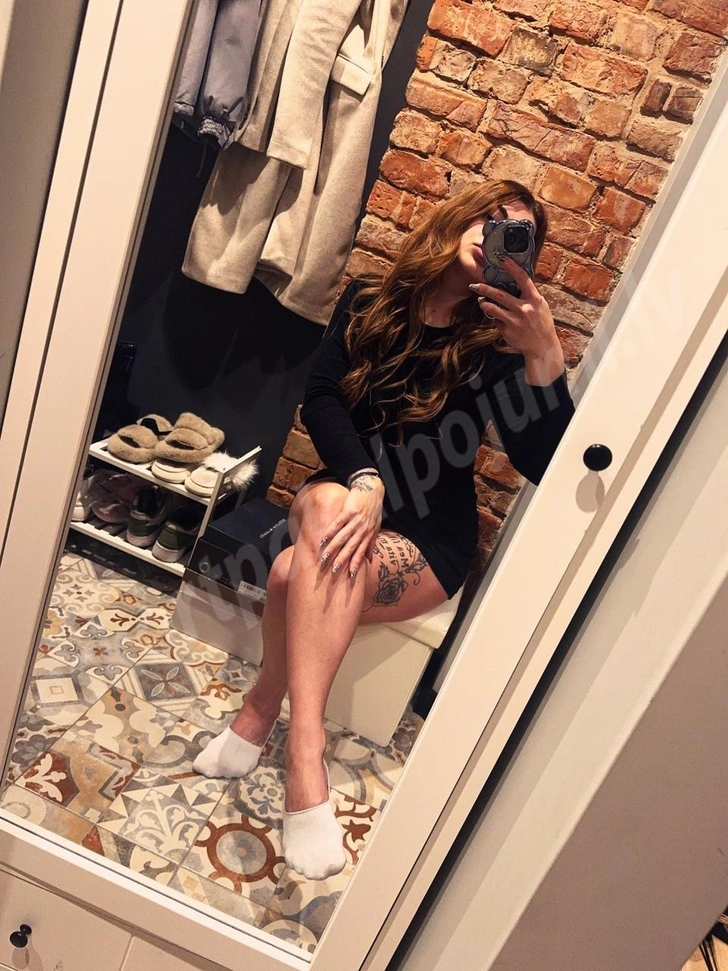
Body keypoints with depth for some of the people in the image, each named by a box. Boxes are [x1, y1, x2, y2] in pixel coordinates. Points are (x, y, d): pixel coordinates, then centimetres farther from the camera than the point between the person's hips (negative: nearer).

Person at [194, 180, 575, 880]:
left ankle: (259, 712, -14)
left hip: (430, 541, -2)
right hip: (347, 495, 2)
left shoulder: (497, 343, -2)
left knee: (295, 574, -32)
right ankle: (304, 756, -33)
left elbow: (544, 466, -15)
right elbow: (319, 399, -6)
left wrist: (546, 359, -28)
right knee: (328, 507, -36)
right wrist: (362, 480, -24)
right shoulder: (369, 303, 6)